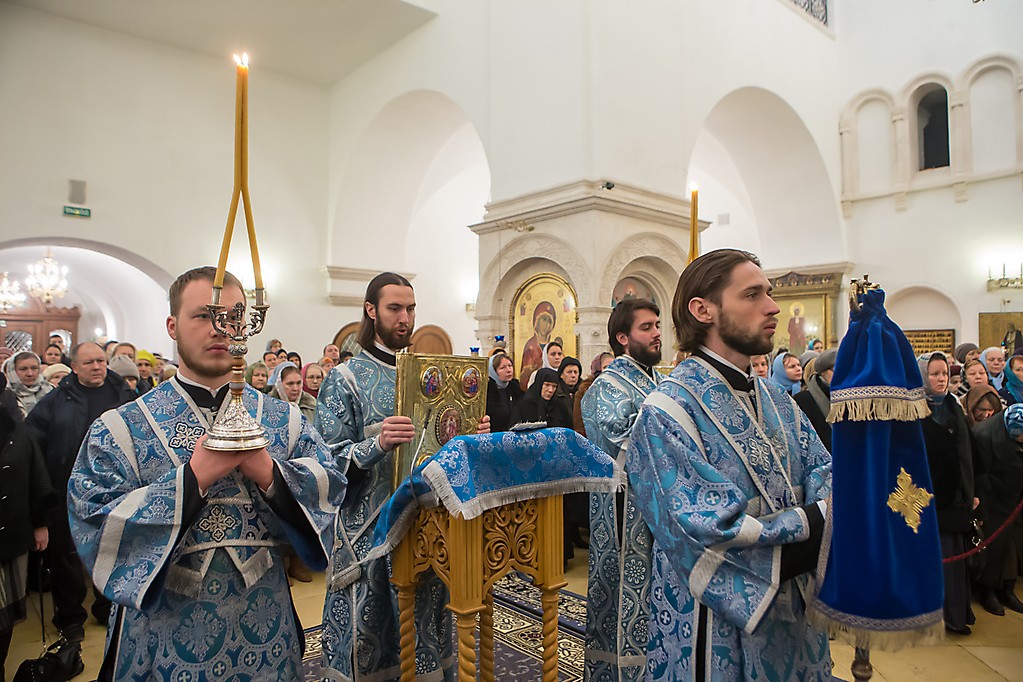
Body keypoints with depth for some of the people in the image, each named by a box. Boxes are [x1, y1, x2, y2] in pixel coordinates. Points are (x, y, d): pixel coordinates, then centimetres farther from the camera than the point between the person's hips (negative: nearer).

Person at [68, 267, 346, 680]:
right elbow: (94, 521, -15)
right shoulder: (121, 427, -6)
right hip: (166, 634, -1)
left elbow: (330, 485, -7)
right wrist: (193, 477, -24)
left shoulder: (283, 419, -1)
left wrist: (269, 471, -24)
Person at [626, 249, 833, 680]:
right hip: (719, 627, -7)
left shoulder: (777, 401, 6)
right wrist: (809, 523, -17)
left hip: (792, 613, 7)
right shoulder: (667, 412, -20)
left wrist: (821, 510, -22)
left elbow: (823, 472, 0)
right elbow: (712, 536, -25)